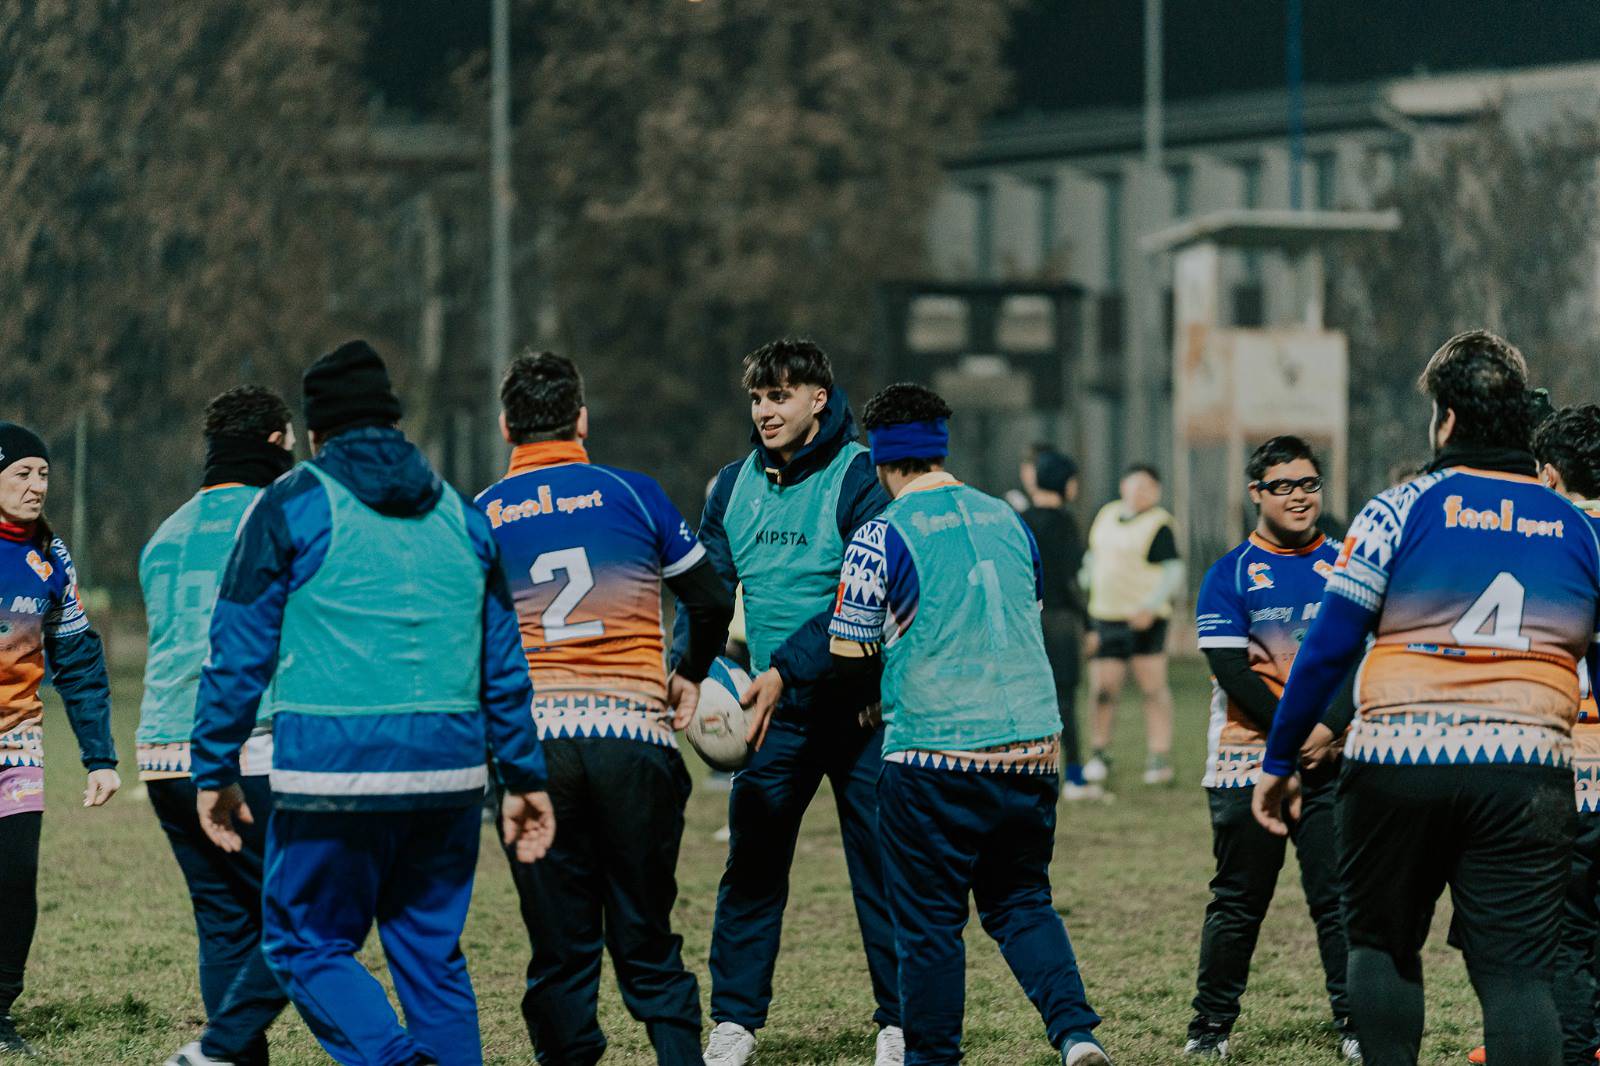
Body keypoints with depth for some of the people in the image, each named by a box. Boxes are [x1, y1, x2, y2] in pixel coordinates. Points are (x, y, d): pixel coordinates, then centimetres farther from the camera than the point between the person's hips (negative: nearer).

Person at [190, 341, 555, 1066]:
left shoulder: (294, 504, 1)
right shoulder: (459, 513, 15)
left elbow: (238, 652, -1)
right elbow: (503, 661, 16)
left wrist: (213, 771, 4)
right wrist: (523, 776, 21)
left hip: (334, 768, -5)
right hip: (450, 767, 5)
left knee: (306, 945, 4)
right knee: (432, 951, 13)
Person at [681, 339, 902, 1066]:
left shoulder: (859, 479, -11)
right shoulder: (735, 485, 8)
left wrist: (786, 668, -28)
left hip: (856, 705, -5)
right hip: (774, 710, 5)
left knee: (880, 867, 1)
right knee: (751, 868, 4)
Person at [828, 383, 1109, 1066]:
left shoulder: (883, 536, -7)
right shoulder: (1008, 520, 10)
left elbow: (848, 652, -3)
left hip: (933, 750, -5)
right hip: (1031, 746, 5)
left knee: (929, 920, 5)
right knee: (1022, 901, 15)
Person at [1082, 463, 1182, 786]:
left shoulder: (1158, 526, -7)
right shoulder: (1107, 515, 13)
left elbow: (1173, 573, -12)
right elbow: (1094, 557, 26)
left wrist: (1150, 607, -22)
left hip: (1143, 619, -5)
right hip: (1105, 617, 5)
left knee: (1153, 687, -4)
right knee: (1103, 689, 1)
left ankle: (1160, 758, 0)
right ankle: (1100, 754, 15)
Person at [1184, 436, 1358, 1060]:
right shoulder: (1229, 575, 1)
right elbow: (1232, 668, -7)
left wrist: (1329, 728, -14)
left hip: (1332, 760, 2)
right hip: (1249, 763, -2)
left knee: (1339, 898, -2)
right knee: (1238, 903, 3)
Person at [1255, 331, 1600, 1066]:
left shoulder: (1399, 511, 1)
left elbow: (1327, 650, -2)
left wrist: (1277, 762, 6)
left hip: (1397, 765, -1)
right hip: (1527, 773, 1)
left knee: (1382, 944, 17)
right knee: (1518, 970, -2)